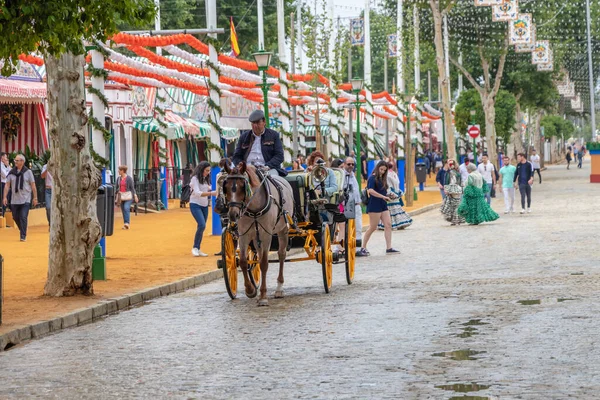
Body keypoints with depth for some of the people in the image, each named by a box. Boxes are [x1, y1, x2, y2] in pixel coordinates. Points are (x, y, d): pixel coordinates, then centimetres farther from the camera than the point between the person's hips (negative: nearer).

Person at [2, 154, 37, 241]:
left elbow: (33, 185, 2)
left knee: (23, 217, -11)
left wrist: (35, 198, 0)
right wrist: (4, 197, -1)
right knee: (15, 217, 8)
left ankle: (23, 236, -6)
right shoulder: (11, 173, 6)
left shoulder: (28, 172, 0)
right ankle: (22, 230, 32)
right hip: (14, 200, 3)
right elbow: (7, 185, 6)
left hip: (25, 199, -3)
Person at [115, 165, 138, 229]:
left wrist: (135, 196, -8)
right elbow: (117, 188, 15)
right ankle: (125, 224, 11)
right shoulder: (118, 178, 9)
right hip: (121, 196, 5)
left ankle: (127, 223, -23)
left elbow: (132, 187, -4)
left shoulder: (129, 178, -6)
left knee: (126, 208, -20)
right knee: (123, 210, 6)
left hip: (128, 196, -5)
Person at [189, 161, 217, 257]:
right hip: (195, 205, -7)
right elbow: (197, 193, -25)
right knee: (202, 225, -20)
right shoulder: (195, 178, -13)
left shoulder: (206, 179, 8)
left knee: (202, 227, 8)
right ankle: (194, 248, -11)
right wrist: (211, 193, -35)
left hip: (204, 206, 7)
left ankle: (198, 249, 17)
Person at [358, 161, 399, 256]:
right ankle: (363, 248, 9)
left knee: (388, 225, -1)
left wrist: (388, 195, 6)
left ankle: (389, 248, -3)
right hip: (374, 206, -8)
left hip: (383, 205, 8)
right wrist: (383, 197, -25)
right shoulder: (373, 178, -11)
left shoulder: (382, 178, 15)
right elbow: (371, 191, -24)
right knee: (373, 227, -3)